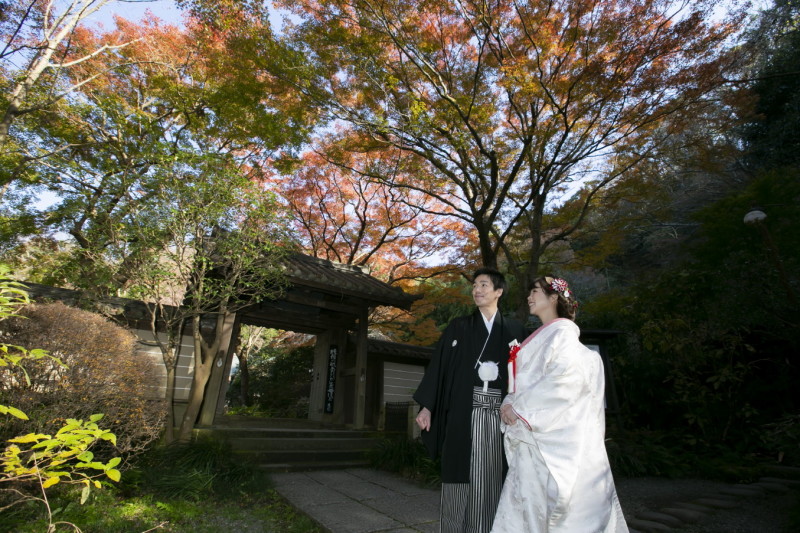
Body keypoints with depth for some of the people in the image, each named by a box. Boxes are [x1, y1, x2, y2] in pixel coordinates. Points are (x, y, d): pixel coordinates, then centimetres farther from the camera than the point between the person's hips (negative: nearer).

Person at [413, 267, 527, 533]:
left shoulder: (515, 330, 9)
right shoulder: (458, 327, 8)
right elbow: (438, 365, 4)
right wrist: (426, 406, -2)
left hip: (498, 414, 0)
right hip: (463, 413, 0)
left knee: (491, 479, 4)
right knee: (460, 477, 3)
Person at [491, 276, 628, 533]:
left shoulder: (563, 332, -7)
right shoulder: (539, 338, 18)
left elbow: (566, 378, -20)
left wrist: (520, 406, -16)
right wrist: (510, 402, -2)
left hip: (553, 436, -8)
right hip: (531, 436, 8)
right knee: (527, 499, 8)